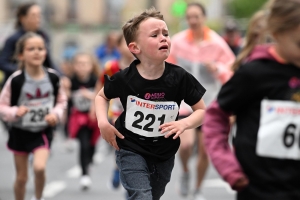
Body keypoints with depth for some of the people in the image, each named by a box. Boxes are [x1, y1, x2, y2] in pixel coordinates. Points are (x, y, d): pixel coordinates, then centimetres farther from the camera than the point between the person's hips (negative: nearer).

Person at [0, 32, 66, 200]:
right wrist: (15, 112, -28)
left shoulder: (52, 77, -9)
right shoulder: (16, 80, -16)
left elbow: (62, 101, 5)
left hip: (43, 131, 0)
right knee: (22, 177, 9)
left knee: (39, 167, -21)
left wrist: (56, 114, -14)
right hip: (20, 132, 0)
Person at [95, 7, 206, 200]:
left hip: (164, 155, 3)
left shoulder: (180, 78, -16)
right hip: (131, 151, -3)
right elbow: (102, 96, 6)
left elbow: (202, 111, -4)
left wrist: (184, 123, -24)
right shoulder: (124, 79, -17)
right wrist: (103, 122, -12)